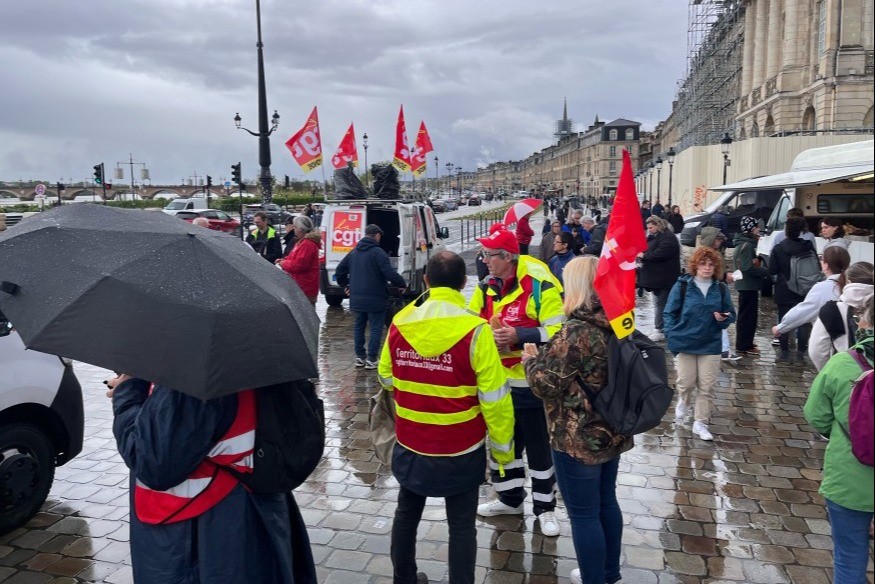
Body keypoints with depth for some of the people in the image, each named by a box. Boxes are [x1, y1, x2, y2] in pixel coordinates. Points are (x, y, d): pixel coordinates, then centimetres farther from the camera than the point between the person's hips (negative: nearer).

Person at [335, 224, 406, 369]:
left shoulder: (353, 252, 12)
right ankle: (371, 359, 0)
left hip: (356, 298, 7)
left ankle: (359, 357, 20)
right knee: (376, 328, 1)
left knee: (359, 326, 16)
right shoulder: (378, 252, -13)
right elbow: (389, 273, -20)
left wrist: (345, 285, 29)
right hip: (374, 299, -7)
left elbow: (339, 270, 18)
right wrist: (402, 284, -7)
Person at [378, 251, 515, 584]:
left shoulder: (399, 323, -8)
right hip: (461, 449, -4)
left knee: (406, 514, 23)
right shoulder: (474, 330, -20)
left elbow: (386, 378, 7)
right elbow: (494, 399, -16)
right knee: (462, 526, 12)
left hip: (410, 444, 4)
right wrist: (502, 447, -3)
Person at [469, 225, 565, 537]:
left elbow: (560, 332, -21)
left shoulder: (541, 285, -18)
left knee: (539, 447, 10)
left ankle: (544, 507, 27)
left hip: (531, 383, -7)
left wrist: (519, 336, -29)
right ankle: (510, 499, 39)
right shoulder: (487, 287, 4)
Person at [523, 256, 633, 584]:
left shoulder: (577, 331, -25)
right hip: (611, 432, 9)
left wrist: (531, 359, 0)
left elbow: (544, 384, -19)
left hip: (578, 440, -9)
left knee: (583, 516, 8)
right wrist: (547, 353, 16)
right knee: (606, 503, 24)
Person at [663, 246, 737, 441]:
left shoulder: (721, 288, 2)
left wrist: (724, 319, -13)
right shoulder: (682, 286, -6)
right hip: (685, 343, -2)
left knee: (707, 386, 3)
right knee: (686, 383, 0)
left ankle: (700, 423, 16)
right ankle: (683, 402, 34)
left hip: (711, 345, 2)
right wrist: (673, 336, -11)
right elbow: (669, 313, -3)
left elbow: (731, 314, 10)